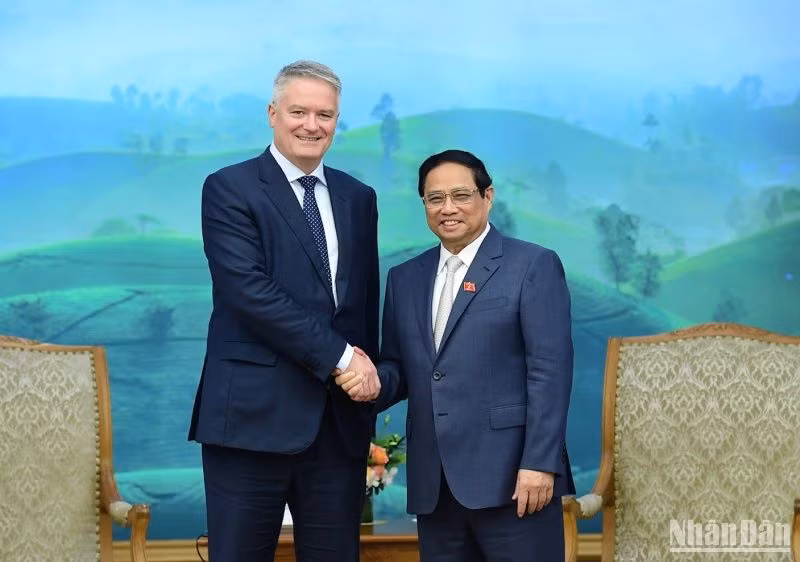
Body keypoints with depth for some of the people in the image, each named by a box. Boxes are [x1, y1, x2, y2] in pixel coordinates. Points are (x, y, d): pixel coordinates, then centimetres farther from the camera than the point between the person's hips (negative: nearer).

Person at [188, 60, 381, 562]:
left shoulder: (358, 198, 15)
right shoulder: (230, 189, -3)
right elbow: (250, 291, -14)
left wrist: (367, 377, 5)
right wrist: (338, 356, -14)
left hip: (341, 419, 5)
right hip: (254, 414, -5)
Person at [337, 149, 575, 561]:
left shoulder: (533, 265, -1)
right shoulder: (405, 278, 16)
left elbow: (550, 370, -8)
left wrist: (539, 463, -15)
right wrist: (375, 383, -6)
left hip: (510, 475, -5)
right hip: (434, 483, 5)